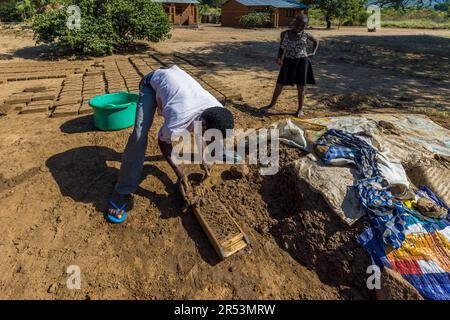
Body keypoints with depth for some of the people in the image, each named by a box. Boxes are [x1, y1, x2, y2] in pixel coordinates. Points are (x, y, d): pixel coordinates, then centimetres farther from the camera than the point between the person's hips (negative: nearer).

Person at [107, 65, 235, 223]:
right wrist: (180, 173, -18)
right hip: (153, 82, -6)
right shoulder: (178, 120, -42)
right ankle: (122, 192, -16)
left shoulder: (216, 110, -24)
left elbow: (201, 133, -2)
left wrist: (202, 159, 1)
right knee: (140, 133, -25)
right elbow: (163, 142, -20)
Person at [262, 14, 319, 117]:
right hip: (288, 61, 1)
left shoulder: (306, 35, -1)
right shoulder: (285, 34, -1)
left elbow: (316, 42, 15)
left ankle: (300, 109, 15)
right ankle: (272, 103, 22)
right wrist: (279, 58, -8)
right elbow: (281, 48, 7)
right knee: (279, 84, 2)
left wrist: (313, 53, 1)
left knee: (300, 86, 2)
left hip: (301, 62, -1)